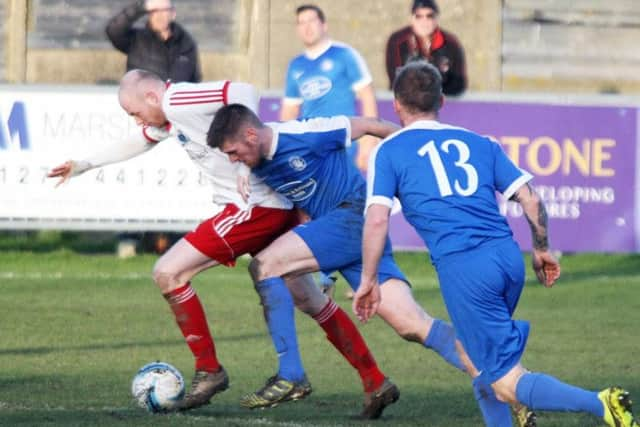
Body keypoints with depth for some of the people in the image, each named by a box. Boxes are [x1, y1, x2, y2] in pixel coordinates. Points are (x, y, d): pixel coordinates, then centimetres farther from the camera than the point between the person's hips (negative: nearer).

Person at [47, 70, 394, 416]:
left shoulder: (178, 100, -14)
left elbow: (244, 92, -28)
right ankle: (375, 381, 20)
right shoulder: (168, 117, 17)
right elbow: (138, 143, 37)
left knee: (167, 273, -7)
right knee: (306, 298, 17)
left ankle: (208, 371, 0)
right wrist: (85, 164, 41)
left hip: (254, 206, -11)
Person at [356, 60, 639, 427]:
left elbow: (377, 220, -2)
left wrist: (369, 281, 7)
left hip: (461, 269, -5)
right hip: (508, 257, 6)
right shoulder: (478, 142, 20)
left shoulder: (389, 152, 9)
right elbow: (530, 199, 14)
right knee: (475, 359, 28)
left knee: (507, 385, -7)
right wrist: (542, 250, 28)